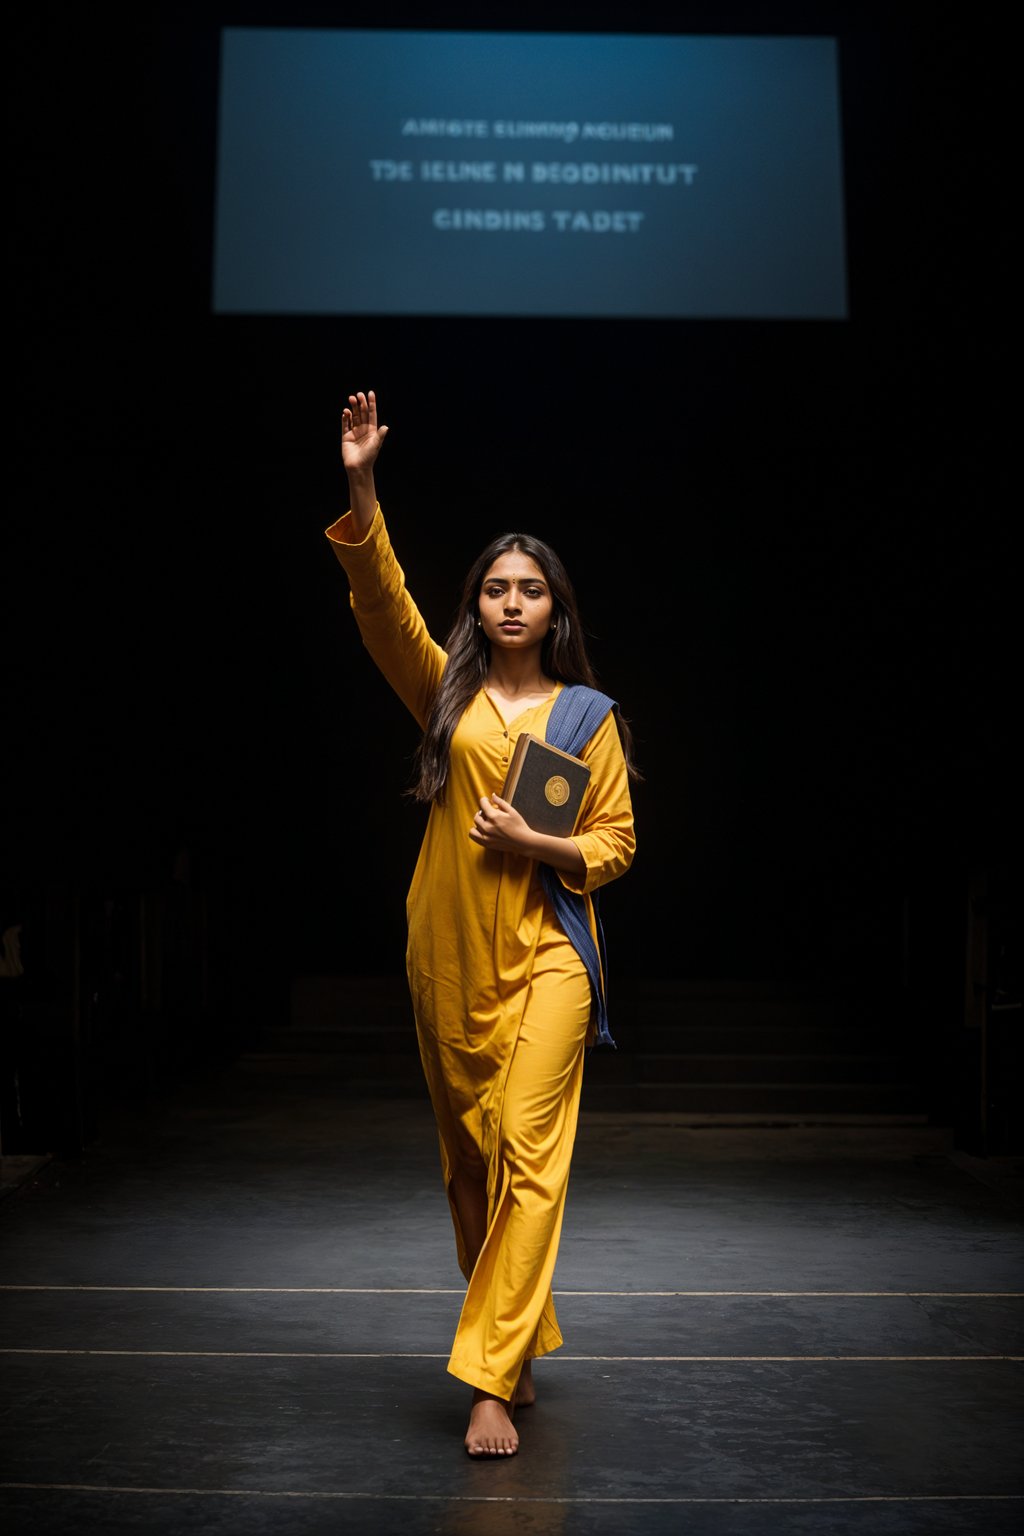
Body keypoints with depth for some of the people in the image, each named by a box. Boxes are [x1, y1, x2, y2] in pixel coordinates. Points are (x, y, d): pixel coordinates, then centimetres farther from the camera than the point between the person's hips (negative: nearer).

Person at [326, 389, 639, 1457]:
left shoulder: (589, 715, 4)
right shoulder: (447, 691, 7)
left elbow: (617, 844, 5)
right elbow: (383, 603, -8)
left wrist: (536, 844, -13)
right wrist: (362, 489, -19)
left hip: (547, 952, -2)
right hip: (447, 952, 3)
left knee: (529, 1155, -12)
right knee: (467, 1158, 12)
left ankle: (491, 1380, -9)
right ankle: (519, 1345, 30)